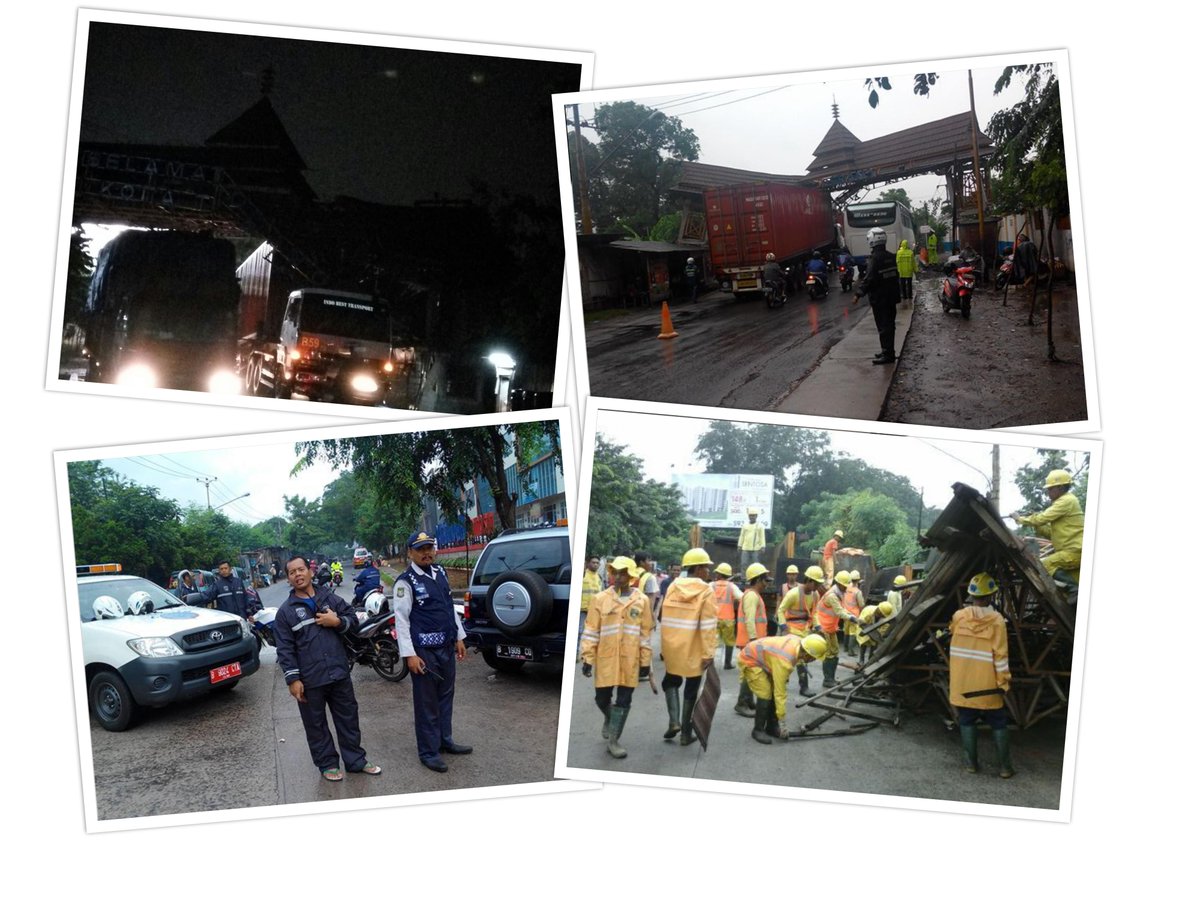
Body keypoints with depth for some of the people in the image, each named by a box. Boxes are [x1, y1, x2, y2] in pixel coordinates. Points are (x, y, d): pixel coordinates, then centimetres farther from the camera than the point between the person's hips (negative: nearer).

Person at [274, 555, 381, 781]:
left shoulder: (330, 598, 5)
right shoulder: (286, 611, -3)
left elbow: (353, 619, 11)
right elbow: (285, 649, -5)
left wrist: (337, 622, -10)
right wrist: (293, 679, -11)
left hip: (339, 673, 3)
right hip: (309, 680, -2)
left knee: (348, 718, 12)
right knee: (316, 724, 9)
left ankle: (356, 760, 25)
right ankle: (327, 764, 24)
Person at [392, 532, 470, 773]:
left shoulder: (440, 573, 10)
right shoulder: (406, 581, -12)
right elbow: (401, 619, -14)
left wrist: (459, 638, 16)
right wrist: (410, 655, -18)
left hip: (447, 647, 7)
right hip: (424, 651, -7)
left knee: (446, 696, 17)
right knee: (426, 702, 1)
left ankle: (445, 741, 31)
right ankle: (428, 752, 11)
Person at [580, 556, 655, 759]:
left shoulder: (642, 600, -1)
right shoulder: (601, 599, -3)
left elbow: (645, 633, 5)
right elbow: (591, 631, 0)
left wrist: (645, 661, 4)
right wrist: (588, 659, -3)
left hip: (630, 660, 0)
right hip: (606, 659, 0)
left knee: (624, 701, 3)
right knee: (602, 698, 10)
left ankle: (613, 740, 14)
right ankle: (610, 719, 42)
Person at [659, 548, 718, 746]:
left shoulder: (672, 587, 1)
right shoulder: (706, 591, -12)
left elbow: (666, 620, 6)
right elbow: (708, 626, -16)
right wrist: (708, 653, -12)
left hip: (672, 647, 4)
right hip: (694, 650, -3)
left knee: (671, 681, 24)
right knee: (691, 689, 11)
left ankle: (673, 721, 7)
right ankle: (686, 733, 18)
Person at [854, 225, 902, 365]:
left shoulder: (874, 258, -19)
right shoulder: (891, 257, 7)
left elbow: (869, 279, -25)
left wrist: (859, 293, -21)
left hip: (879, 299, -8)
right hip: (892, 296, 8)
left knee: (883, 326, -5)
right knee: (889, 324, 16)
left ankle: (887, 354, -4)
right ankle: (888, 351, 26)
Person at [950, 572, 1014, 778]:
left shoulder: (958, 617, -3)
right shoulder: (997, 620, -11)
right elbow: (1000, 655, -13)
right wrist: (1004, 681, -6)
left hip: (962, 683, 2)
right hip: (987, 684, -2)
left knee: (967, 721, 11)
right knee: (998, 723, 10)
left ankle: (971, 763, 12)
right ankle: (1005, 766, 12)